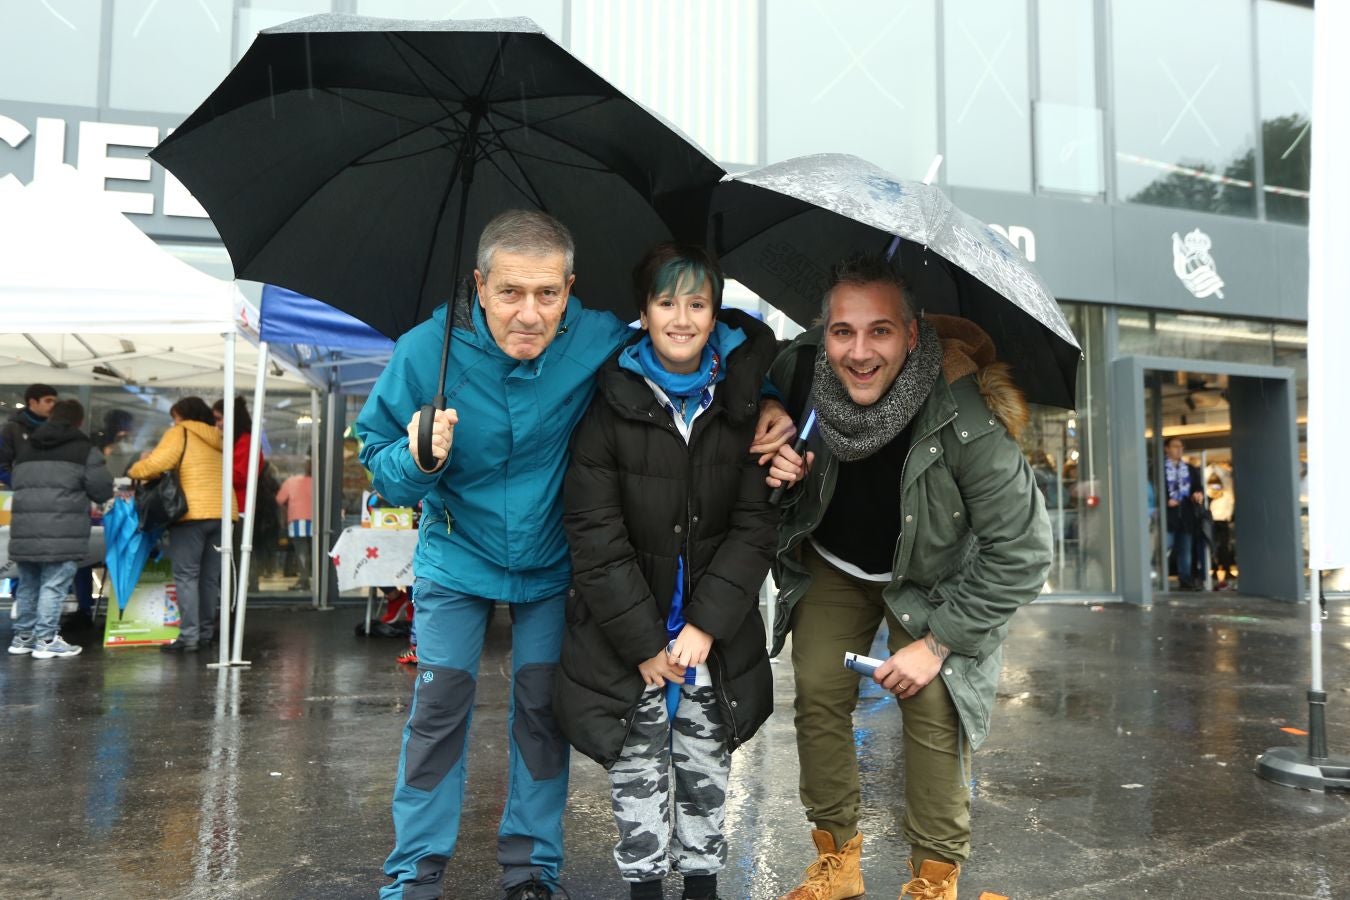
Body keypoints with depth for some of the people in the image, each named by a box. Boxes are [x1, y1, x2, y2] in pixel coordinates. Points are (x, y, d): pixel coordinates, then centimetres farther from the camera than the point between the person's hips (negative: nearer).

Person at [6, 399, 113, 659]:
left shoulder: (25, 447, 19)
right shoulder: (84, 449, -1)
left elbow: (16, 484, 24)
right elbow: (102, 490, -1)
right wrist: (77, 493, 21)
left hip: (25, 530, 6)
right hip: (62, 533, -6)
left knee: (28, 585, 17)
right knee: (54, 586, -2)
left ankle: (23, 636, 26)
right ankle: (45, 640, -1)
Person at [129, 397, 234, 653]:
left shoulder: (180, 433, 2)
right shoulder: (217, 439, 22)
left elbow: (157, 464, -10)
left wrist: (135, 470, 9)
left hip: (193, 513, -6)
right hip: (221, 513, 6)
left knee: (186, 576, -4)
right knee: (210, 576, 11)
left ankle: (189, 636, -8)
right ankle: (206, 632, 16)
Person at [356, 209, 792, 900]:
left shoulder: (598, 341, -22)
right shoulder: (426, 352, -21)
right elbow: (377, 459, -11)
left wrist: (761, 404, -20)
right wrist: (417, 461, -35)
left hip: (552, 563, 1)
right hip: (458, 558, 0)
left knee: (542, 709, 7)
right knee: (439, 707, 2)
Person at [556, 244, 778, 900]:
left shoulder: (744, 397, -4)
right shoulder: (610, 402, -10)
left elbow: (756, 524, -6)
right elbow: (595, 535, -11)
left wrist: (706, 625, -14)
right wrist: (644, 642, -13)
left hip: (716, 635, 2)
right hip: (625, 637, -1)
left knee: (707, 772, 14)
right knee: (638, 777, 8)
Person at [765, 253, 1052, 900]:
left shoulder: (966, 418, -35)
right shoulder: (796, 372, -24)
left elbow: (1022, 551, -25)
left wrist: (938, 640, -21)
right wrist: (775, 468, -26)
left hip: (933, 579, -3)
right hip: (831, 560, 3)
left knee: (934, 708, -12)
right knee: (818, 694, -1)